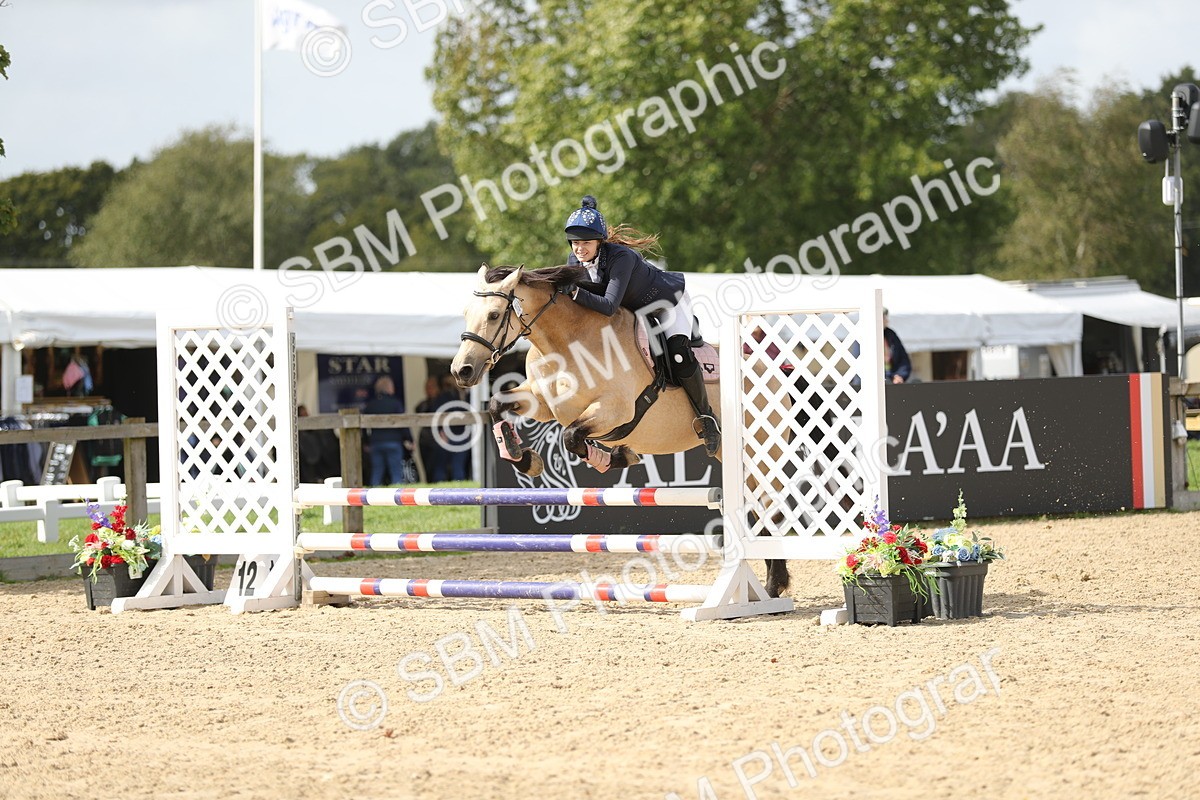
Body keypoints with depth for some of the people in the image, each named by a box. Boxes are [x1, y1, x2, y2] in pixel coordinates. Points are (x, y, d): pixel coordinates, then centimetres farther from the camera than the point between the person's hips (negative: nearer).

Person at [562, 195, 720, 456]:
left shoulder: (620, 257, -39)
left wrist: (575, 293, -54)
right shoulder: (575, 261, -18)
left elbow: (609, 306, -47)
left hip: (669, 300, -8)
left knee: (678, 356, -24)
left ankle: (706, 416, -5)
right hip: (634, 310, 8)